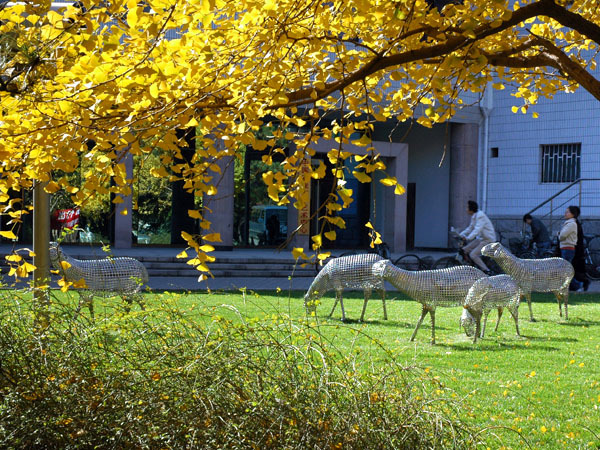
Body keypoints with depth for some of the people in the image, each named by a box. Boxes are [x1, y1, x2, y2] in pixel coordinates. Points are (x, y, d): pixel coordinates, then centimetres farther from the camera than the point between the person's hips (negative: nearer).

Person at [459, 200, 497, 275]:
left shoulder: (480, 216, -21)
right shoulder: (473, 216, 9)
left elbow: (477, 229, -30)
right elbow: (470, 228, 19)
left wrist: (468, 238, -37)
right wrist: (460, 235, 9)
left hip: (488, 240, -9)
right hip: (480, 238, 9)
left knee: (473, 255, -18)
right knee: (465, 250, 4)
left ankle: (487, 272, -12)